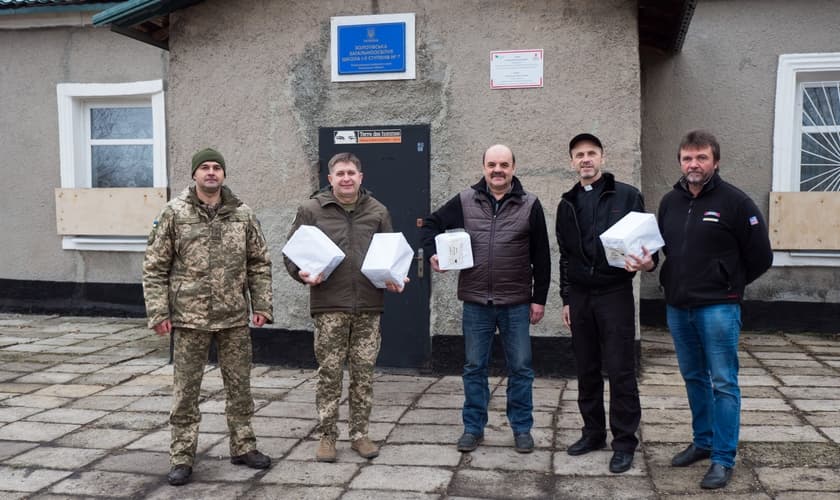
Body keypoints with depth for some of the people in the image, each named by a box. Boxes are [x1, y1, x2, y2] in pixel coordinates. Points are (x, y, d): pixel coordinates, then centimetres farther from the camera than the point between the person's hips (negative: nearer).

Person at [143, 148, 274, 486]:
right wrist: (158, 312, -8)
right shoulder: (175, 213, -3)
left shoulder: (242, 215, 3)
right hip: (189, 318, -2)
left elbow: (260, 264, 8)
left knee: (239, 386, 12)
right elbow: (155, 267, -2)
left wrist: (261, 305, 1)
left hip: (235, 318, 2)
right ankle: (182, 458, 18)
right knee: (186, 390, 6)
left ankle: (243, 448, 28)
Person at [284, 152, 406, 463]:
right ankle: (327, 436, 16)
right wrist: (303, 273, -12)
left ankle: (360, 434, 20)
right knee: (329, 372, 3)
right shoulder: (312, 209, 3)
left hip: (368, 305, 2)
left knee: (364, 372, 7)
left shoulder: (377, 212, 10)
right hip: (329, 305, -2)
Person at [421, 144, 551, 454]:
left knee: (520, 368, 7)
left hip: (516, 303, -1)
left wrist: (539, 298, 0)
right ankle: (473, 428, 22)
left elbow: (541, 257, 2)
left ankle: (522, 428, 21)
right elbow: (432, 224, 15)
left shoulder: (530, 205, 0)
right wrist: (432, 253, -3)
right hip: (476, 302, 1)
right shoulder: (464, 202, 2)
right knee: (474, 368, 9)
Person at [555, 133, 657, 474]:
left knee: (620, 371, -2)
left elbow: (646, 240, -1)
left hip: (615, 294, -4)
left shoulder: (627, 196, -3)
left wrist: (648, 262, -24)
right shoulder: (567, 204, 11)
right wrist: (566, 298, 13)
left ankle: (624, 441, 9)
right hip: (579, 296, 5)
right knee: (586, 369, 11)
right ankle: (593, 432, 24)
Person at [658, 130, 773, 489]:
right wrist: (674, 282, 7)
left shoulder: (734, 201, -8)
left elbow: (760, 257, -4)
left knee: (723, 383, -1)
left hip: (717, 308, -6)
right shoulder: (669, 202, 9)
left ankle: (723, 459, 6)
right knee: (694, 378, 16)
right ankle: (703, 442, 30)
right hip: (677, 308, 6)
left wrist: (728, 285, 4)